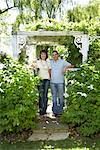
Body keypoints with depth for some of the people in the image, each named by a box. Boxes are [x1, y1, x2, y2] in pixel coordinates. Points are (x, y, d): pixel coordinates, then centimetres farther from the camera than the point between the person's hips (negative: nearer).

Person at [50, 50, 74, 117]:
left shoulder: (62, 61, 1)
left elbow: (72, 65, 0)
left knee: (60, 96, 3)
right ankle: (55, 111, 12)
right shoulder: (50, 62, 8)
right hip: (52, 82, 2)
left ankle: (60, 111, 14)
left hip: (60, 82, -2)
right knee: (54, 96, 5)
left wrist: (66, 67, -19)